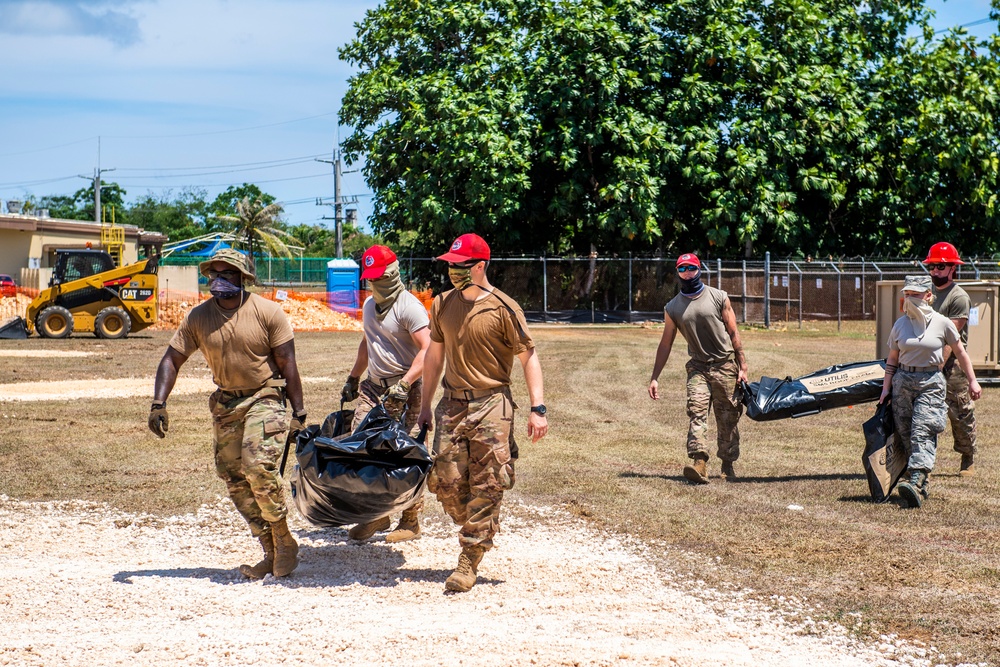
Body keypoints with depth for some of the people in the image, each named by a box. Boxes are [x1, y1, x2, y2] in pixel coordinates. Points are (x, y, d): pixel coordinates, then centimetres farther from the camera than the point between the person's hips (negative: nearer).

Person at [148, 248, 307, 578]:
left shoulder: (267, 312, -9)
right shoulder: (198, 317, 0)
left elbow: (287, 363, -7)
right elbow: (171, 359, 3)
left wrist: (299, 412, -8)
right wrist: (158, 404, -10)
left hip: (265, 399, -5)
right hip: (225, 404, 5)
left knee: (258, 465, -24)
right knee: (234, 479, 2)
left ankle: (284, 540, -6)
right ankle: (272, 554, 11)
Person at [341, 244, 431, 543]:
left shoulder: (409, 306, -14)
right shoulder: (370, 305, 14)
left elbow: (428, 350, -23)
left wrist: (404, 385, -29)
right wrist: (353, 378, 29)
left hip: (403, 391, -8)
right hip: (373, 386, 8)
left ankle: (411, 521, 4)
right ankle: (375, 514, 10)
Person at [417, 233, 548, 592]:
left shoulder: (503, 308, -8)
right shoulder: (442, 304, 8)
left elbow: (528, 357, -6)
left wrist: (537, 408, -14)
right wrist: (425, 406, 19)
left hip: (491, 404, -5)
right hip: (452, 403, 5)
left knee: (486, 487, -5)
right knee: (445, 482, 0)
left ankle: (469, 561, 1)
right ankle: (482, 531, 26)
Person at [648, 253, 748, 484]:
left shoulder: (719, 298, 0)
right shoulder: (673, 307, 5)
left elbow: (733, 333, 2)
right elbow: (665, 344, 10)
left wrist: (743, 366, -3)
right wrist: (655, 378, 7)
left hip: (725, 366, -1)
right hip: (698, 367, 1)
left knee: (728, 418, 3)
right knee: (696, 411, -18)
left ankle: (728, 466, 17)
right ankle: (699, 464, -30)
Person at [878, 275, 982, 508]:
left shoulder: (942, 323, 0)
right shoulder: (900, 324, 8)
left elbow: (960, 352, 9)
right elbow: (892, 360, 15)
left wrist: (972, 381, 9)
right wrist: (886, 387, 8)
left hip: (931, 383, -4)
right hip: (902, 381, 4)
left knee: (922, 431, -17)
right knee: (905, 435, -1)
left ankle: (916, 483, -31)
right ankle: (922, 485, 6)